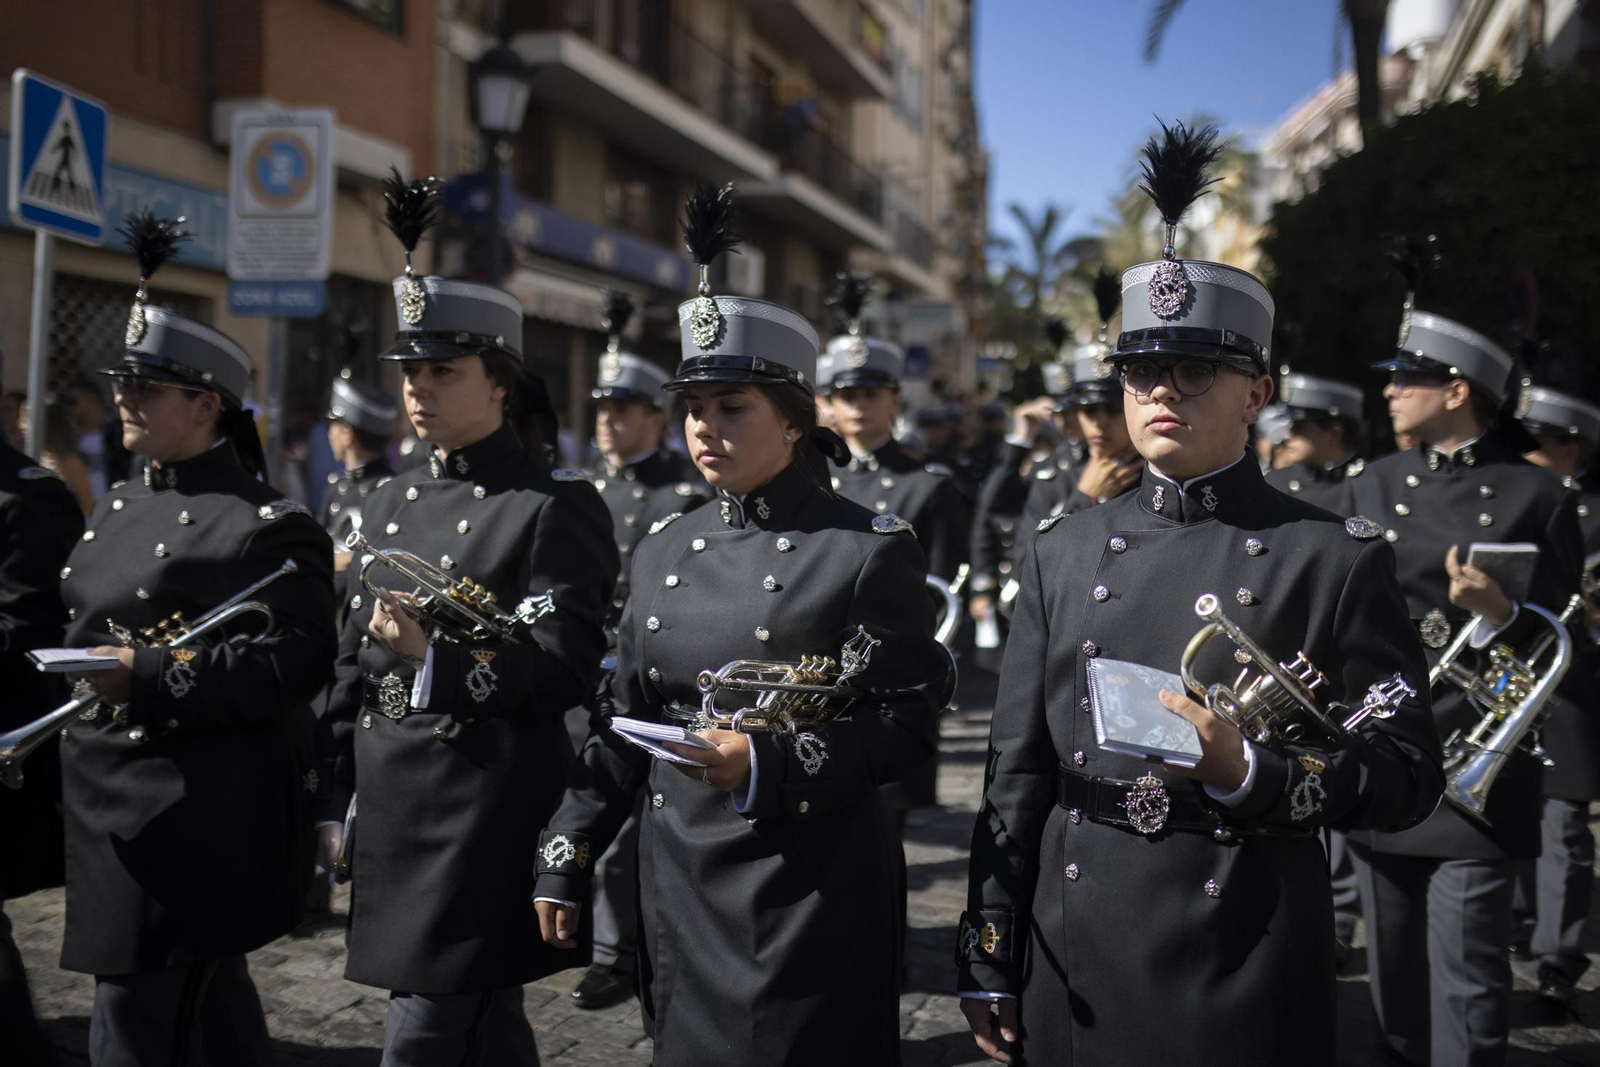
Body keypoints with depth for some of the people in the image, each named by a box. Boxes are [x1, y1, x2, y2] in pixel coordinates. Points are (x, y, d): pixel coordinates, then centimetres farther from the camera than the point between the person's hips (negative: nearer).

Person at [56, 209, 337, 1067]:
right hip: (105, 805, 8)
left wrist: (145, 674, -25)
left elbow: (294, 664, -21)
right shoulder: (117, 509, 13)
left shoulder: (265, 527, -14)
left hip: (193, 826, -8)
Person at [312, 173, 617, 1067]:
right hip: (393, 809, 7)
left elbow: (568, 665, -16)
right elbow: (352, 666, 14)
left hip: (487, 817, -6)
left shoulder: (555, 504, -9)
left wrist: (436, 659, -27)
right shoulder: (392, 503, 12)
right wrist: (335, 805, 13)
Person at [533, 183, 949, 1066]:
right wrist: (564, 858, 8)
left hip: (810, 889, -5)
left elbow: (907, 725, -10)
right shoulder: (664, 552, 7)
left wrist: (766, 767, -23)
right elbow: (626, 724, 11)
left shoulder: (870, 548, -9)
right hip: (679, 878, 5)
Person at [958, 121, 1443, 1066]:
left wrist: (1248, 770, -20)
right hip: (1072, 965, 3)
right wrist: (989, 968, 5)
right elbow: (1018, 772, 6)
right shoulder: (1065, 552, 5)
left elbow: (1407, 776, -3)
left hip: (1246, 977, -3)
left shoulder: (1338, 558, -4)